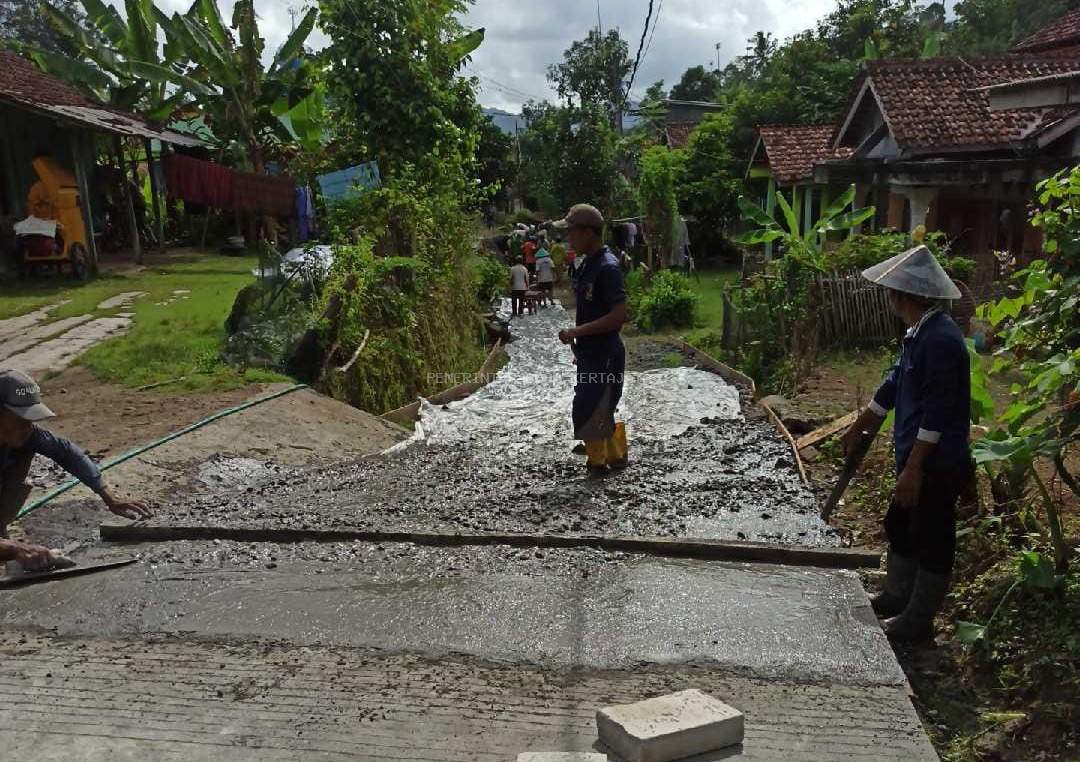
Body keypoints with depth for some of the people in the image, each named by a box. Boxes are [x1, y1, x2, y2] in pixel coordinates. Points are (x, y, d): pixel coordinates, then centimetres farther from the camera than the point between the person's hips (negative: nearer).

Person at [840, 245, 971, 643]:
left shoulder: (940, 340, -24)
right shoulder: (918, 333, 7)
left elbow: (937, 412, -25)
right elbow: (894, 384, 19)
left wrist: (914, 468, -23)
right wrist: (860, 428, 28)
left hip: (937, 465, -10)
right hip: (918, 459, 10)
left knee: (931, 539, 5)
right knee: (900, 526, 22)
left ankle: (917, 621, 20)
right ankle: (896, 597, 40)